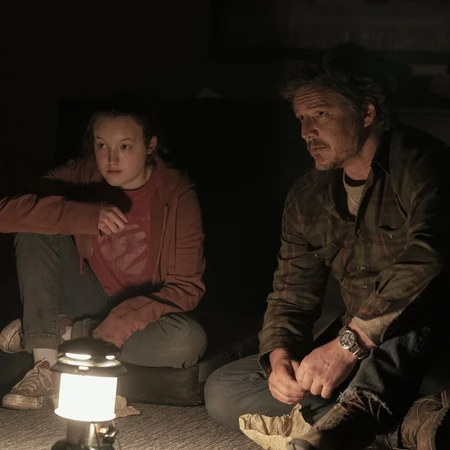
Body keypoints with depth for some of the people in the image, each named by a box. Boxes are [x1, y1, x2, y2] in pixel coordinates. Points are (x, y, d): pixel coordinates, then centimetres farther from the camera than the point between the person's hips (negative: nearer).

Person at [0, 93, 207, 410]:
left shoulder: (177, 194, -17)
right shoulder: (80, 175, -11)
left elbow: (188, 286, -16)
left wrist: (124, 321, -29)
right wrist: (87, 216, -36)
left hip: (141, 313, -1)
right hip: (90, 298, 1)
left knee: (188, 340, -35)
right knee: (36, 230, -19)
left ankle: (60, 333, -16)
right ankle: (46, 361, -20)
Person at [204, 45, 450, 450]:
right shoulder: (309, 197, 7)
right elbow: (291, 295, 9)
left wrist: (349, 343, -37)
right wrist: (280, 356, -14)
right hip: (359, 352, 7)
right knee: (223, 391, -9)